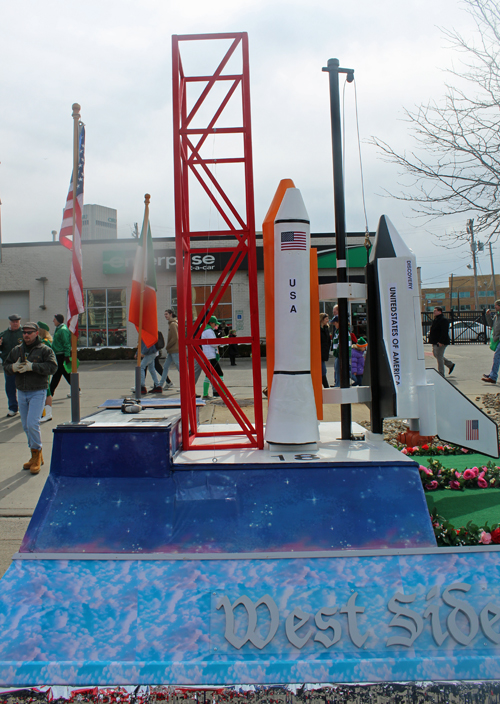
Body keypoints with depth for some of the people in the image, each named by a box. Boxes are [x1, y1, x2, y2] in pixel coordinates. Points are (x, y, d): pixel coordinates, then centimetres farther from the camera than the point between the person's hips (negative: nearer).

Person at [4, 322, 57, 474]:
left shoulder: (45, 350, -5)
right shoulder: (16, 350, 11)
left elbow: (52, 367, -17)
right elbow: (6, 366, 11)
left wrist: (32, 367, -23)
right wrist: (13, 367, -11)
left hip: (38, 392, -6)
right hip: (21, 393, 6)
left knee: (32, 424, -14)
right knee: (26, 426, 11)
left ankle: (36, 454, 5)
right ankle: (37, 457, 24)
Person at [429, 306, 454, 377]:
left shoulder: (443, 320, -18)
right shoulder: (436, 319, 14)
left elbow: (444, 332, -24)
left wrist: (441, 342, -28)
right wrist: (430, 332, 12)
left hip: (441, 342, -11)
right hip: (435, 341, 11)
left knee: (439, 357, -6)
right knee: (436, 354, 18)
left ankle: (441, 374, 3)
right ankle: (450, 365, 31)